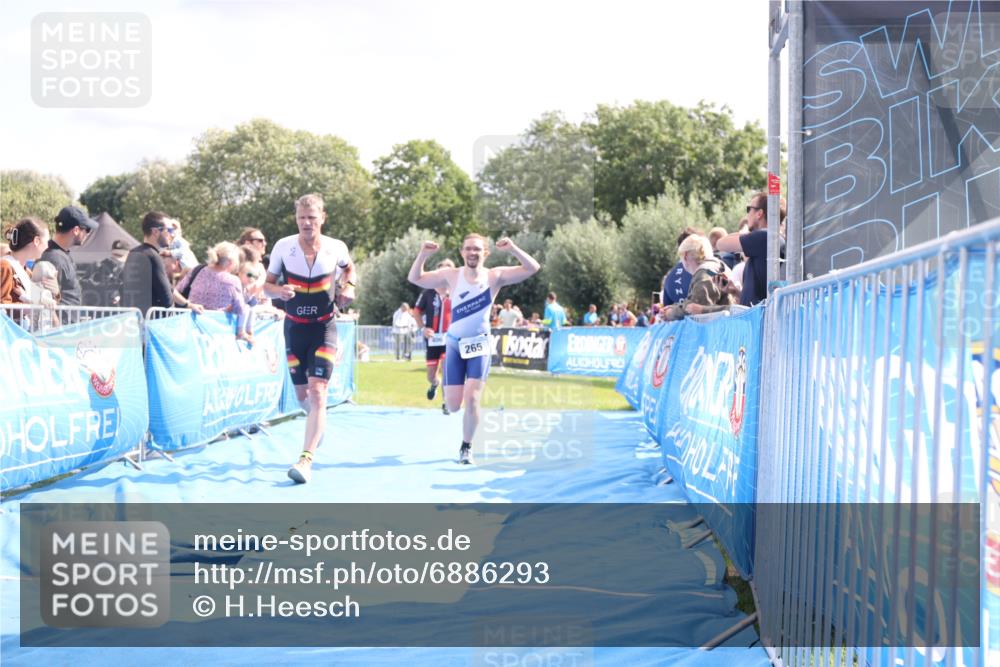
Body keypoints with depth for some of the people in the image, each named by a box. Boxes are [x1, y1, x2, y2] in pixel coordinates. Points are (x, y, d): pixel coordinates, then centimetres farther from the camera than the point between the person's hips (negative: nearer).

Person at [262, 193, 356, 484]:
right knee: (302, 395, 12)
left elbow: (348, 267, 15)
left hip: (324, 328, -2)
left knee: (317, 392, -16)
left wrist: (348, 287, -6)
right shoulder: (283, 247, -9)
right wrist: (279, 291, -23)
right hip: (294, 327, 2)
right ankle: (318, 422, 48)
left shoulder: (337, 248, -9)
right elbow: (267, 285, 0)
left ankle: (306, 459, -20)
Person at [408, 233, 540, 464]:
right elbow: (414, 278, -2)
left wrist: (512, 249, -27)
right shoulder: (451, 276, -4)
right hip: (455, 343, 1)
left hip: (479, 344, -1)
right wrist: (423, 254, -17)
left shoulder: (495, 276, -7)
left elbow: (532, 268, -13)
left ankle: (466, 448, 9)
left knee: (471, 400, -12)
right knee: (452, 405, -2)